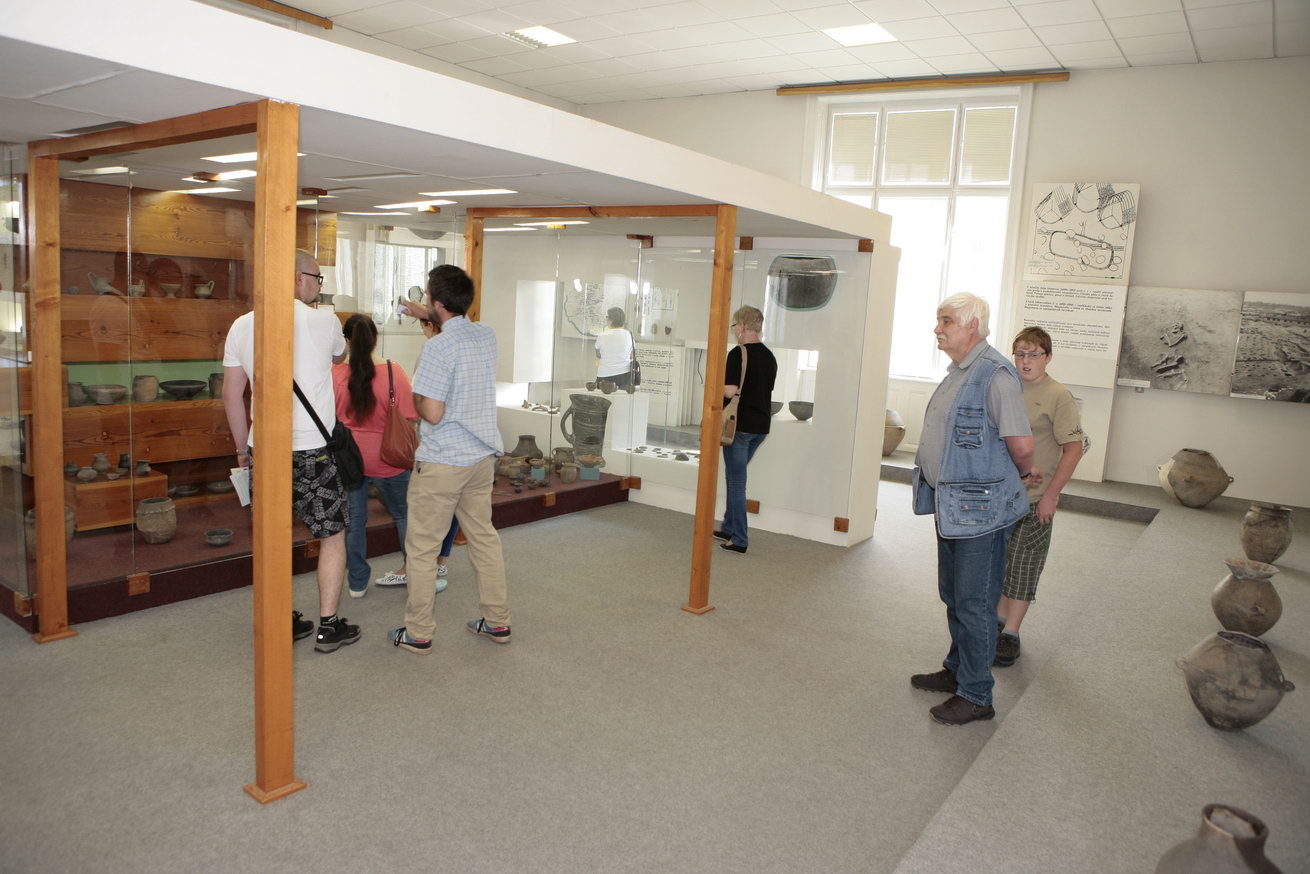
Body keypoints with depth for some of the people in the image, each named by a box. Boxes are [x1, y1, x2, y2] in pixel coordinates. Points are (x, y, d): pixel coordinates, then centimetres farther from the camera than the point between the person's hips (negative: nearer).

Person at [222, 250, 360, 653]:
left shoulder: (243, 325, 5)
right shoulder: (323, 321, -6)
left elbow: (231, 395, 8)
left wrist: (243, 447, 18)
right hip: (314, 449, -4)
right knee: (334, 534, 9)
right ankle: (328, 627, 13)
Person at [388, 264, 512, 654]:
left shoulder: (437, 347, -19)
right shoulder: (487, 335, 5)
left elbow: (432, 413, -21)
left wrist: (414, 398, -1)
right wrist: (428, 318, 36)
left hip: (442, 462, -7)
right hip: (482, 456, 7)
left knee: (422, 547, 6)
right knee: (484, 537, 16)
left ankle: (418, 633, 15)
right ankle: (498, 621, 24)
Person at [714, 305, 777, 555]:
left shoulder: (738, 353, -14)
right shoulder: (769, 356, 10)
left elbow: (730, 391, -20)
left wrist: (716, 386, -1)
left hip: (740, 425, -8)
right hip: (761, 425, 8)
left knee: (737, 481, -1)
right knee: (735, 477, 20)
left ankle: (740, 539, 2)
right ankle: (729, 527, 28)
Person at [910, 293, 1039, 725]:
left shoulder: (994, 374, -19)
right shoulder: (957, 372, 12)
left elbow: (1021, 443, -22)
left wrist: (1023, 473, -2)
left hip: (979, 510, -10)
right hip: (951, 506, 10)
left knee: (975, 604, 1)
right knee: (953, 597, 21)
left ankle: (976, 696, 13)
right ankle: (957, 669, 38)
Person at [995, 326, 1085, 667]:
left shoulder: (1058, 396, -10)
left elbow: (1073, 449, -12)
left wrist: (1051, 494, -15)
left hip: (1034, 500, -5)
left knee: (1023, 565, 2)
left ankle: (1010, 633, 11)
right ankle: (1000, 616, 32)